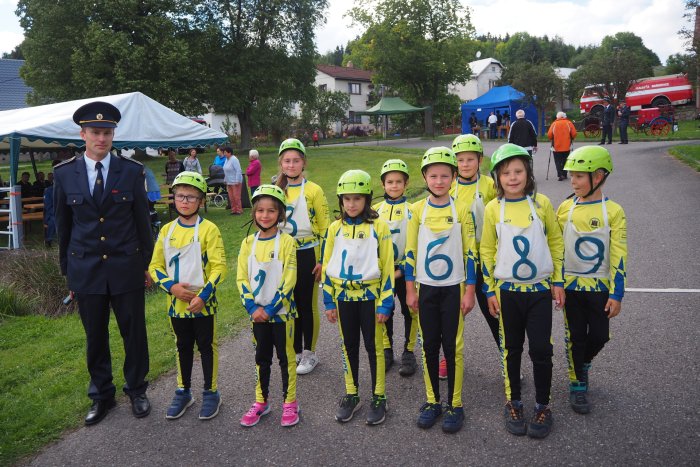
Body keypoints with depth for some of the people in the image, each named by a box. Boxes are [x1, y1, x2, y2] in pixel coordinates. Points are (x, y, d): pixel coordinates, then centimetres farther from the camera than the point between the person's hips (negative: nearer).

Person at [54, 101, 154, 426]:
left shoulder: (132, 171, -3)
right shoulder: (64, 173, 0)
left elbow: (143, 221, 2)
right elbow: (63, 225, 7)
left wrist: (146, 263, 5)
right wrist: (66, 268, 9)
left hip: (126, 267, -1)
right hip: (85, 269, 1)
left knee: (134, 332, 9)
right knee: (95, 336, 12)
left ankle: (136, 390, 29)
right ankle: (101, 395, 30)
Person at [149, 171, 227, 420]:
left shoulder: (208, 229, -11)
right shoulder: (167, 230, 2)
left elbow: (219, 267, -14)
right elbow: (155, 266, 4)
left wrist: (203, 296, -21)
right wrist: (171, 286, -13)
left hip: (203, 304, -4)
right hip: (176, 303, 4)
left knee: (207, 346, 9)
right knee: (183, 347, 18)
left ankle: (211, 392, 24)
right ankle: (183, 391, 33)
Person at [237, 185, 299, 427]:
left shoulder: (286, 242, -10)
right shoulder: (248, 242, 2)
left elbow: (289, 280, -14)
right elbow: (242, 278, 0)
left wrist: (271, 309, -17)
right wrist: (253, 307, -11)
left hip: (281, 312, -4)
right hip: (257, 313, 4)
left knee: (286, 356, 8)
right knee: (262, 358, 15)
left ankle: (289, 403, 21)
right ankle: (261, 402, 29)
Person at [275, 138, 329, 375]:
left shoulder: (313, 190, -7)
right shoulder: (277, 190, 6)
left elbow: (325, 227, -7)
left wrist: (323, 260, -10)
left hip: (307, 254, -4)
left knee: (307, 305, 3)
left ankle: (310, 353, 19)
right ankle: (295, 351, 26)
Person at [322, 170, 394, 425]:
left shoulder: (378, 227, -7)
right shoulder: (335, 228, 2)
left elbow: (387, 267, -7)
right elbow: (327, 265, 6)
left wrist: (385, 303, -10)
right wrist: (329, 302, 4)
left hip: (370, 295, -3)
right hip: (343, 296, 3)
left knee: (374, 346, 7)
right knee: (349, 346, 14)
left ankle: (379, 397, 21)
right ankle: (351, 395, 28)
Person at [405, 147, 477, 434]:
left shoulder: (461, 209, -4)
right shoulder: (417, 209, 0)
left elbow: (470, 252, -2)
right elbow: (410, 251, 3)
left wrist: (470, 291, -4)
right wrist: (410, 289, 0)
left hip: (453, 288, -1)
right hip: (426, 288, 2)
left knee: (453, 346, 4)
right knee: (429, 346, 9)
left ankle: (454, 405, 17)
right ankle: (432, 401, 23)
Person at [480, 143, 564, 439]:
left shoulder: (541, 203, -3)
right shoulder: (493, 209, -3)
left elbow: (556, 242, 5)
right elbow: (486, 251, 2)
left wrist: (558, 282, 3)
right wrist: (490, 291, 0)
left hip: (540, 288, 0)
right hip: (507, 290, 0)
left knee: (541, 349, 2)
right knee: (511, 349, 11)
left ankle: (543, 406, 20)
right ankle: (513, 403, 26)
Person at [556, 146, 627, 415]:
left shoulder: (613, 211, -9)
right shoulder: (565, 208, -3)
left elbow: (619, 256, -8)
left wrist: (616, 294, -10)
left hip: (600, 286, -1)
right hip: (571, 284, 1)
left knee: (599, 336, 6)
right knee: (575, 337, 7)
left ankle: (582, 364, 37)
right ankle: (577, 385, 22)